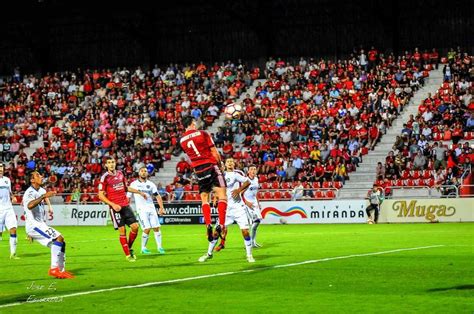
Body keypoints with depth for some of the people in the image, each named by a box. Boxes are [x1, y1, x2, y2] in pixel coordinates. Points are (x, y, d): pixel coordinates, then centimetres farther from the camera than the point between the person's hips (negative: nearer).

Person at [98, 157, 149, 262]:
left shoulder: (120, 173, 10)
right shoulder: (105, 177, -7)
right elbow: (101, 195, -7)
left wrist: (140, 192, 23)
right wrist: (113, 205, -16)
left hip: (126, 205, 5)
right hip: (116, 207, -5)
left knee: (135, 226, -2)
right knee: (122, 231, -5)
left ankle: (129, 248, 19)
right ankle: (128, 255, 4)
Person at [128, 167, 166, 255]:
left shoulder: (151, 184, 11)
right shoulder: (134, 184, 4)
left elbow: (157, 196, 10)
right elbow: (128, 197, 6)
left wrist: (161, 208, -1)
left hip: (151, 208, 3)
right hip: (141, 209, -3)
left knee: (156, 227, -3)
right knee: (147, 228, -13)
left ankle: (159, 247, 8)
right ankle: (143, 248, 2)